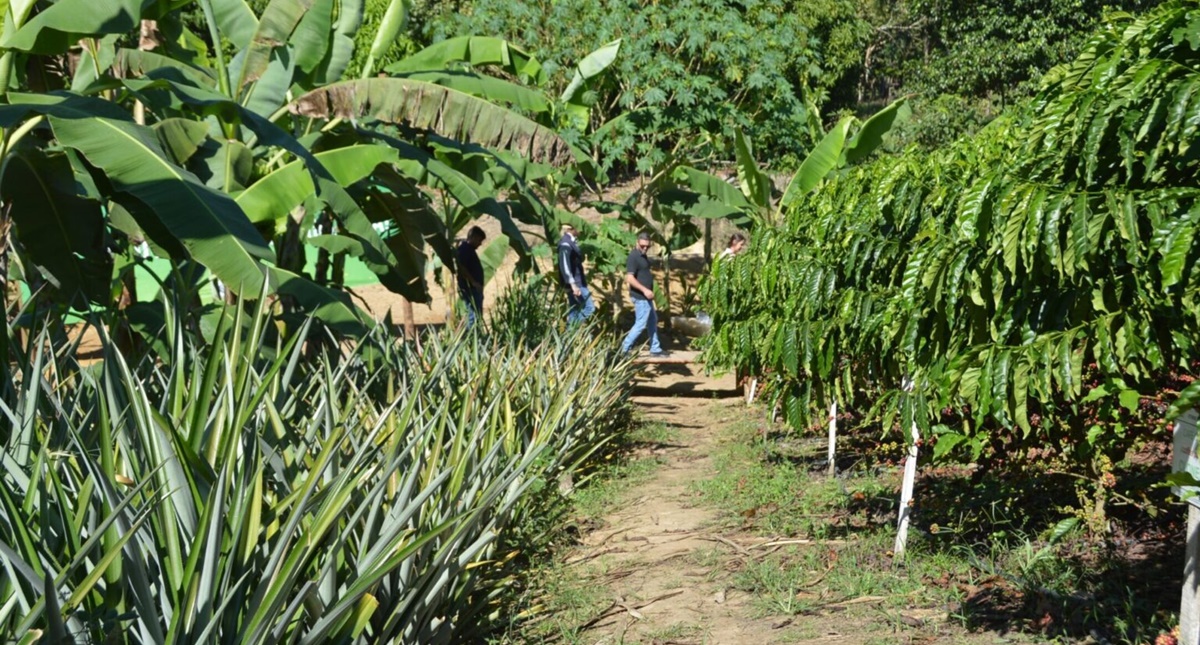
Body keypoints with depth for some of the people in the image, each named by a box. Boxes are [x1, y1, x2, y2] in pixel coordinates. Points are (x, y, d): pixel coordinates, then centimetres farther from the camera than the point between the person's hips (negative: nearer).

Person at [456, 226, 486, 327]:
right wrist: (473, 282, -24)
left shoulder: (469, 249, 18)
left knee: (476, 315, 12)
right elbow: (461, 267, -24)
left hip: (474, 289, 11)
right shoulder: (464, 248, -13)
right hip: (470, 288, -11)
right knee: (475, 315, -12)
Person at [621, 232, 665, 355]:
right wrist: (644, 290, -29)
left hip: (645, 296, 10)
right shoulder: (634, 257, -20)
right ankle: (624, 349, -1)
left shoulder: (642, 255, 11)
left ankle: (655, 349, 27)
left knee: (653, 321, 17)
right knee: (641, 324, -6)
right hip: (640, 296, -10)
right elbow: (630, 278, -26)